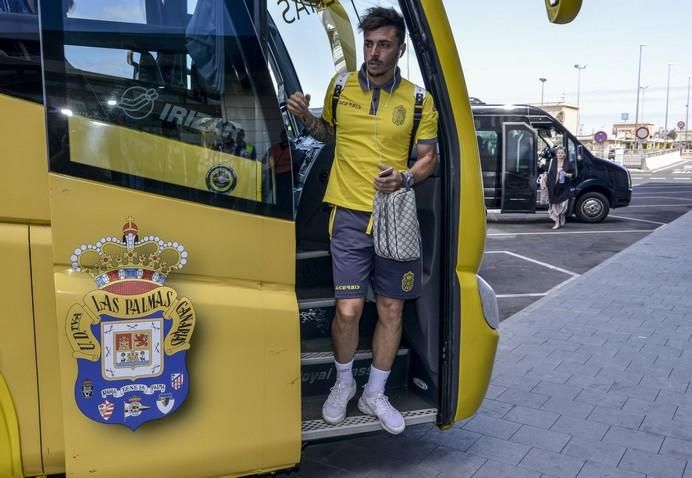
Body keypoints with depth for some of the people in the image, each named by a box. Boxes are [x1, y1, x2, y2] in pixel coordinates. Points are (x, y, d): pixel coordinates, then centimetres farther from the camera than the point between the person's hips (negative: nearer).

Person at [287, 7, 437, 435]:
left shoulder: (419, 100, 2)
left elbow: (429, 157, 6)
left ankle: (375, 394, 28)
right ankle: (343, 383, 24)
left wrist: (405, 178, -15)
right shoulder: (341, 87, 5)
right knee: (348, 310, -6)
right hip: (350, 215, -1)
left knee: (392, 310, 8)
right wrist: (306, 117, 0)